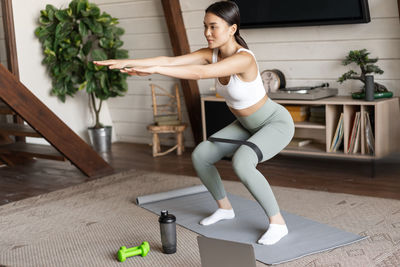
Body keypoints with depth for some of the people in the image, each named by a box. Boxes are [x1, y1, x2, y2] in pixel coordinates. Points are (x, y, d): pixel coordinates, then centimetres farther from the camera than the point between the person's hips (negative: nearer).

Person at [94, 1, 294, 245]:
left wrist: (153, 70, -49)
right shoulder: (212, 54, -10)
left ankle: (278, 223, -18)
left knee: (241, 163, -35)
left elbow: (200, 73, -45)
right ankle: (225, 208, 20)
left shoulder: (244, 58, -33)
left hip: (277, 123, -8)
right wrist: (128, 62, -31)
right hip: (248, 125, 8)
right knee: (200, 156, -1)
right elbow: (170, 60, -20)